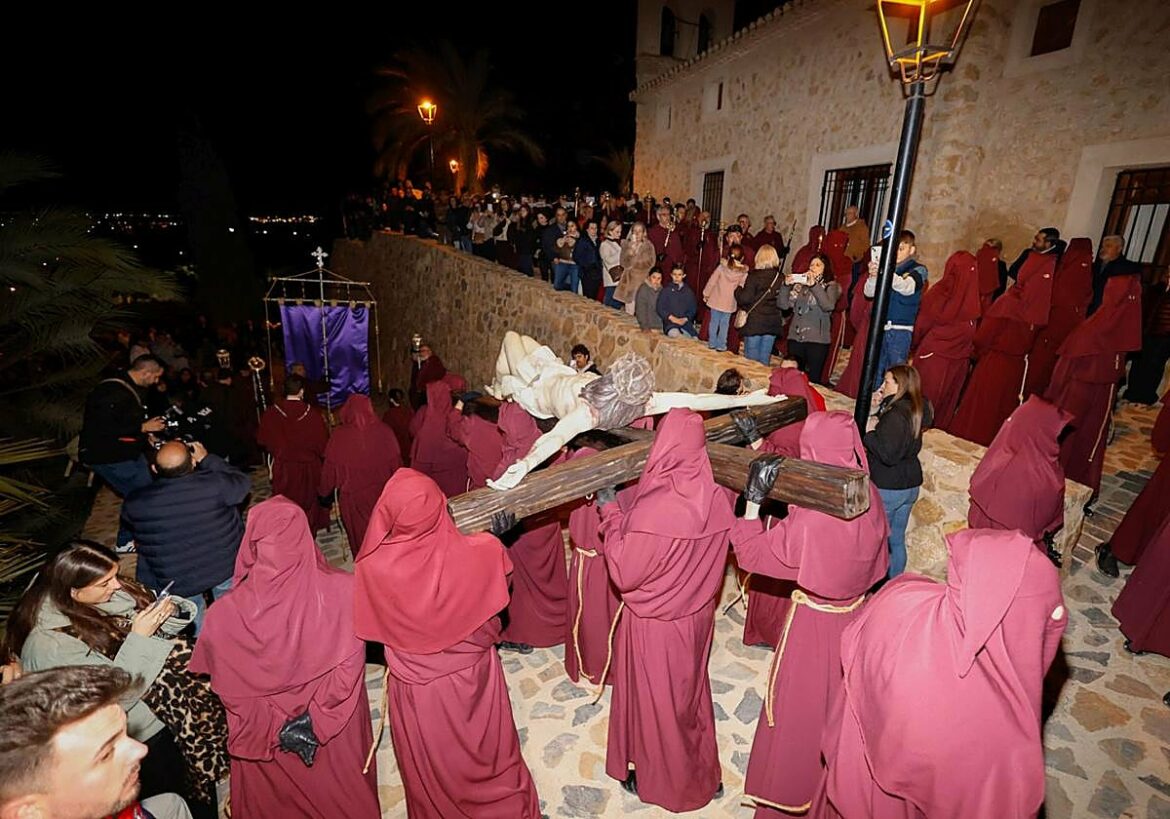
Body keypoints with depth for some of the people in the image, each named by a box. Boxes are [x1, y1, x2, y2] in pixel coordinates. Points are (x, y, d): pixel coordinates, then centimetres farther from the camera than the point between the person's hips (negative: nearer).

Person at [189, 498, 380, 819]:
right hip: (337, 731, 0)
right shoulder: (343, 590, -29)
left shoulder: (225, 614, -27)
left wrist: (273, 727, -5)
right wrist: (316, 718, -12)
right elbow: (349, 668, -23)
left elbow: (229, 690, -15)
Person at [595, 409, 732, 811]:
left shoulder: (654, 510, -34)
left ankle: (662, 780, 43)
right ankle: (701, 774, 50)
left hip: (655, 624, -6)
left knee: (655, 700, 19)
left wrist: (611, 512, -15)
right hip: (698, 615, 6)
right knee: (690, 691, 28)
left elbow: (624, 573, -22)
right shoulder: (716, 497, -13)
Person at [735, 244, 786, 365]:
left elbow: (745, 298, -13)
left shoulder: (754, 276, -11)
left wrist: (738, 289, 4)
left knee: (751, 358, 5)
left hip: (754, 323, -4)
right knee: (765, 358, 11)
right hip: (773, 323, 4)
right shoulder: (780, 278, 1)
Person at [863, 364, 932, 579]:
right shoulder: (915, 411, 6)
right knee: (897, 540, 19)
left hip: (887, 488, -9)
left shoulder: (896, 414, -22)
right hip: (911, 485, 9)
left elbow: (888, 455, -26)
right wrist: (877, 409, 2)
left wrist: (869, 432, -15)